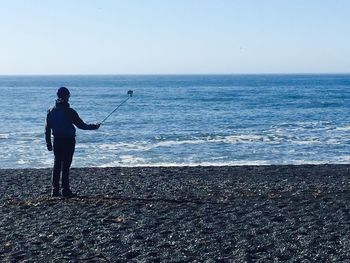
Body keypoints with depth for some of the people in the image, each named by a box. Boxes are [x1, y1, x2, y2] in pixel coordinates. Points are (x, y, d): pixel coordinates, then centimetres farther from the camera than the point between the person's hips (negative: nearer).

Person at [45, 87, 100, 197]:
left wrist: (48, 143, 12)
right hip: (68, 141, -4)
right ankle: (65, 190, -2)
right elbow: (81, 125, -7)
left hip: (57, 141, 5)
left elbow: (47, 129, 5)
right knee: (65, 165, -2)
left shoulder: (51, 111, 3)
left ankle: (55, 190, 8)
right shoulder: (69, 111, -12)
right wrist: (94, 126, 7)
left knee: (57, 164, 10)